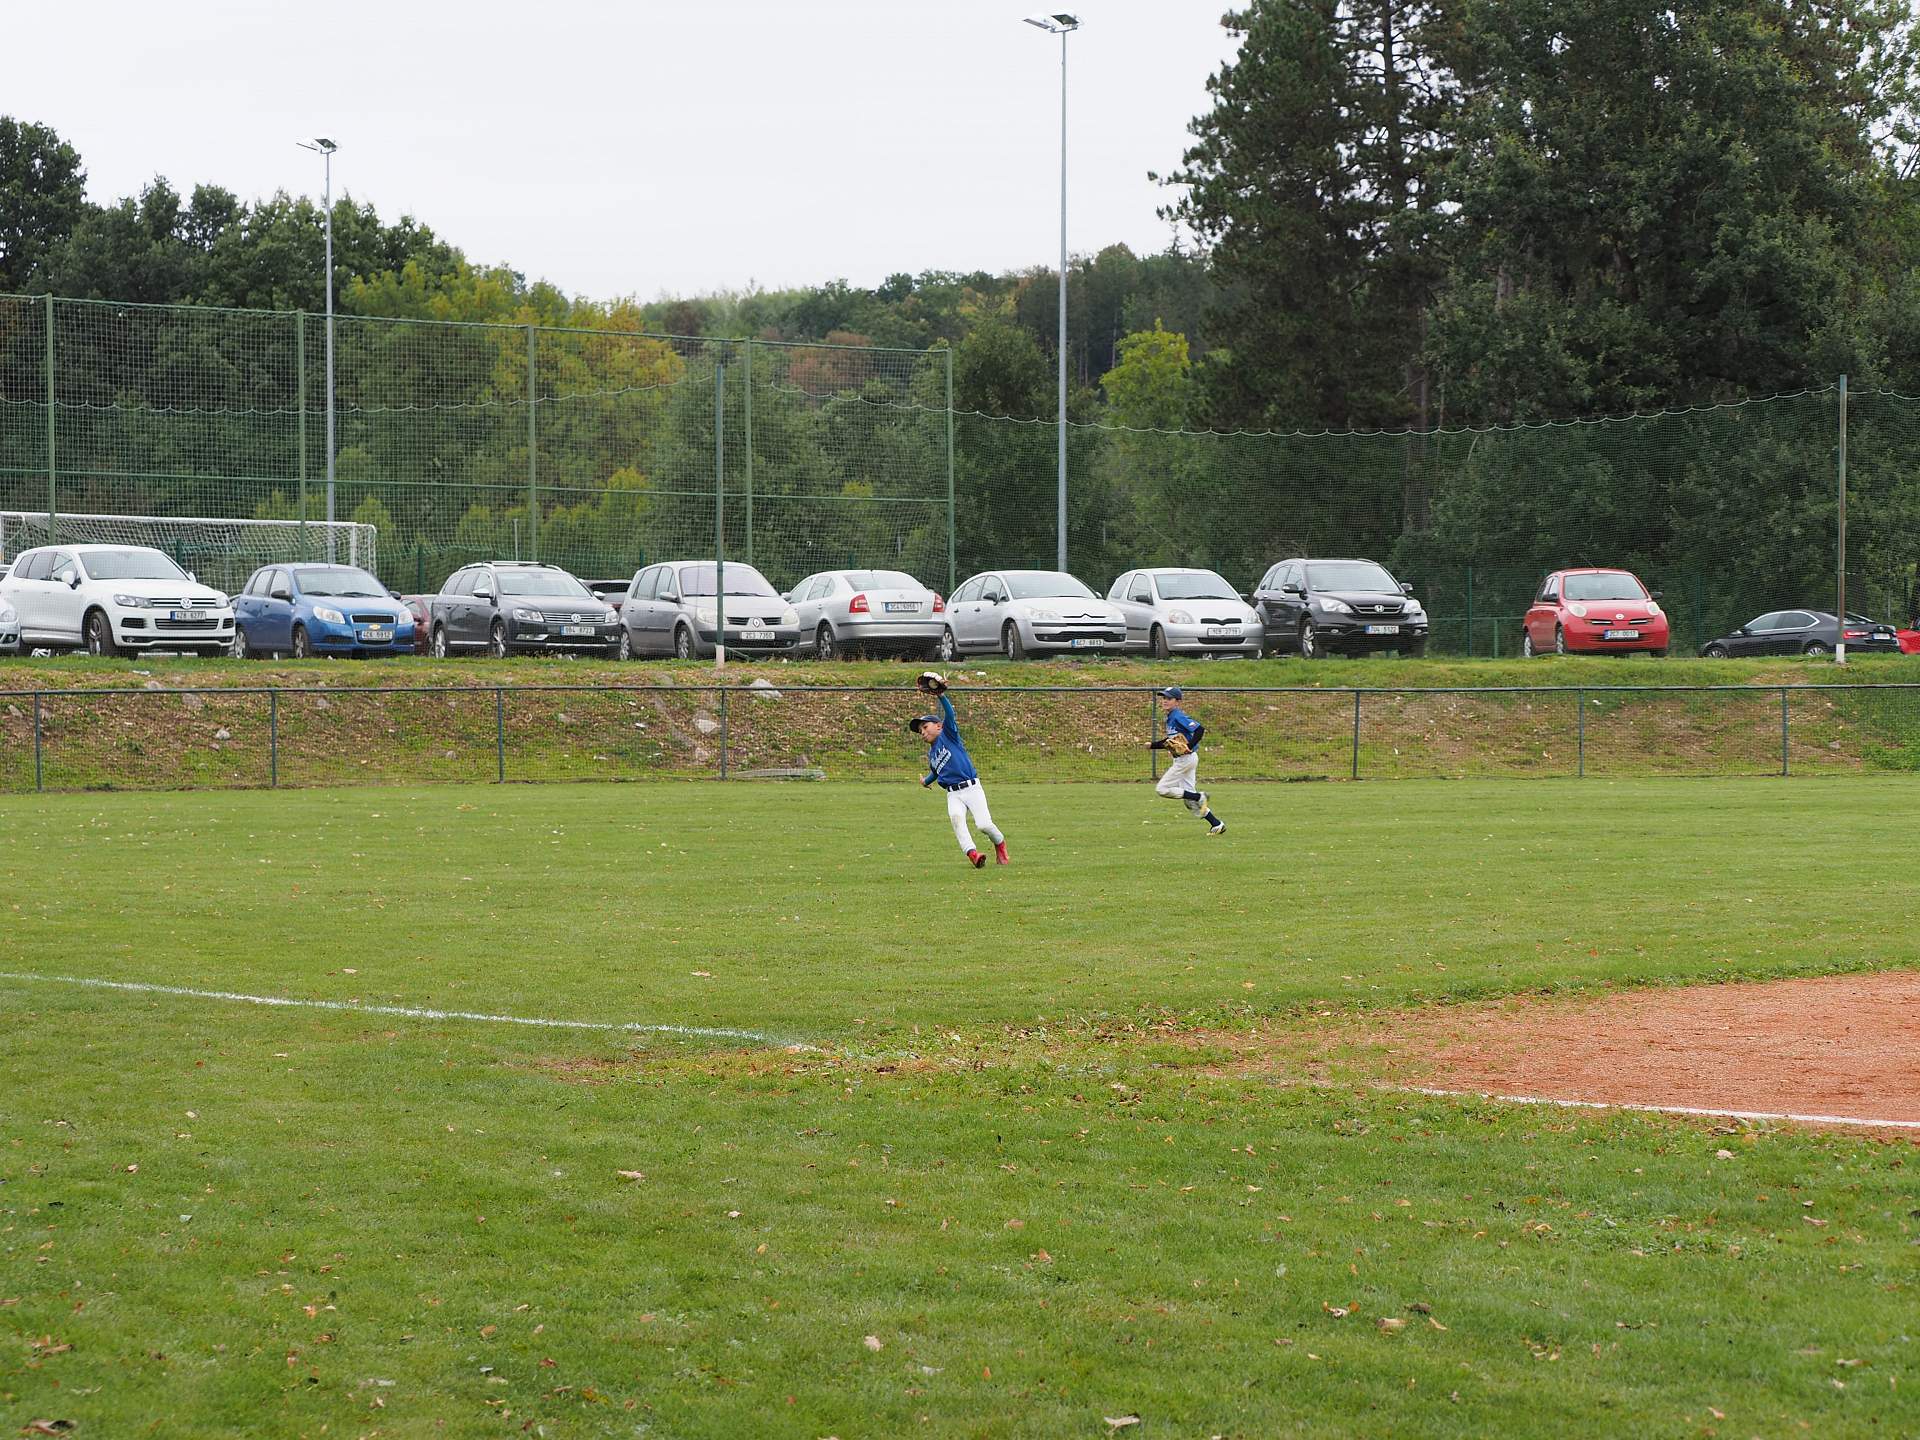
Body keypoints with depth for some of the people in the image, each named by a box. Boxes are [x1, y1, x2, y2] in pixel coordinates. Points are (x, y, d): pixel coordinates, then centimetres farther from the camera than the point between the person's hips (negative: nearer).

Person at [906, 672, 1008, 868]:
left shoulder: (948, 734, 4)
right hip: (953, 794, 5)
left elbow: (949, 714, -14)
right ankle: (972, 853, -42)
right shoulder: (931, 754, 21)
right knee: (956, 816, -28)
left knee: (984, 824, -15)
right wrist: (927, 780, 29)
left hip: (972, 788, -5)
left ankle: (1000, 844, 19)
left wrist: (941, 696, -26)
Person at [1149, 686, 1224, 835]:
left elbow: (1200, 729, -23)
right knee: (1190, 801, 9)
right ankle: (1217, 824, 13)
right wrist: (1152, 745, 9)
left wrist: (1189, 747, -25)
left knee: (1162, 789, -7)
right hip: (1180, 760, 10)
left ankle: (1199, 797, -5)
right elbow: (1169, 742, 21)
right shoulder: (1168, 718, 13)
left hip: (1186, 759, -10)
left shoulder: (1178, 716, -16)